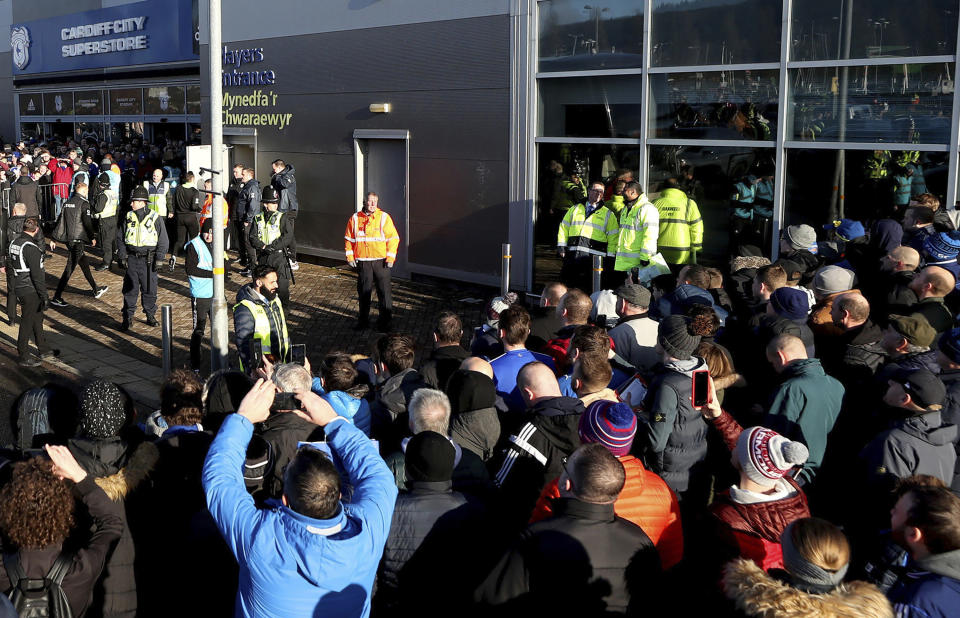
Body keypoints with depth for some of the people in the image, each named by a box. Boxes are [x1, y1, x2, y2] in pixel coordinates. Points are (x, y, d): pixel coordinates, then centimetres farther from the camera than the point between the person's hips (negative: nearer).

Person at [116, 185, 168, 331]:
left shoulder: (155, 218, -2)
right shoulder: (128, 217, 5)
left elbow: (163, 241, 0)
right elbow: (120, 238, 11)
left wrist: (158, 259, -5)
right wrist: (122, 256, 2)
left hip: (148, 260, -2)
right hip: (131, 259, 2)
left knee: (150, 289, 5)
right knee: (130, 289, 2)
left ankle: (150, 315, 21)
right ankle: (128, 318, 10)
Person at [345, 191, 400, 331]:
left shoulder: (384, 217, -2)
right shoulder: (355, 218, 4)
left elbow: (393, 238, -2)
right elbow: (348, 239, 12)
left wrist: (390, 258, -9)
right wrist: (350, 257, 3)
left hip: (381, 261, -2)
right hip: (362, 262, 2)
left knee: (384, 292, 0)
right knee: (363, 292, 9)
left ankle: (384, 322, 11)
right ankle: (363, 321, 22)